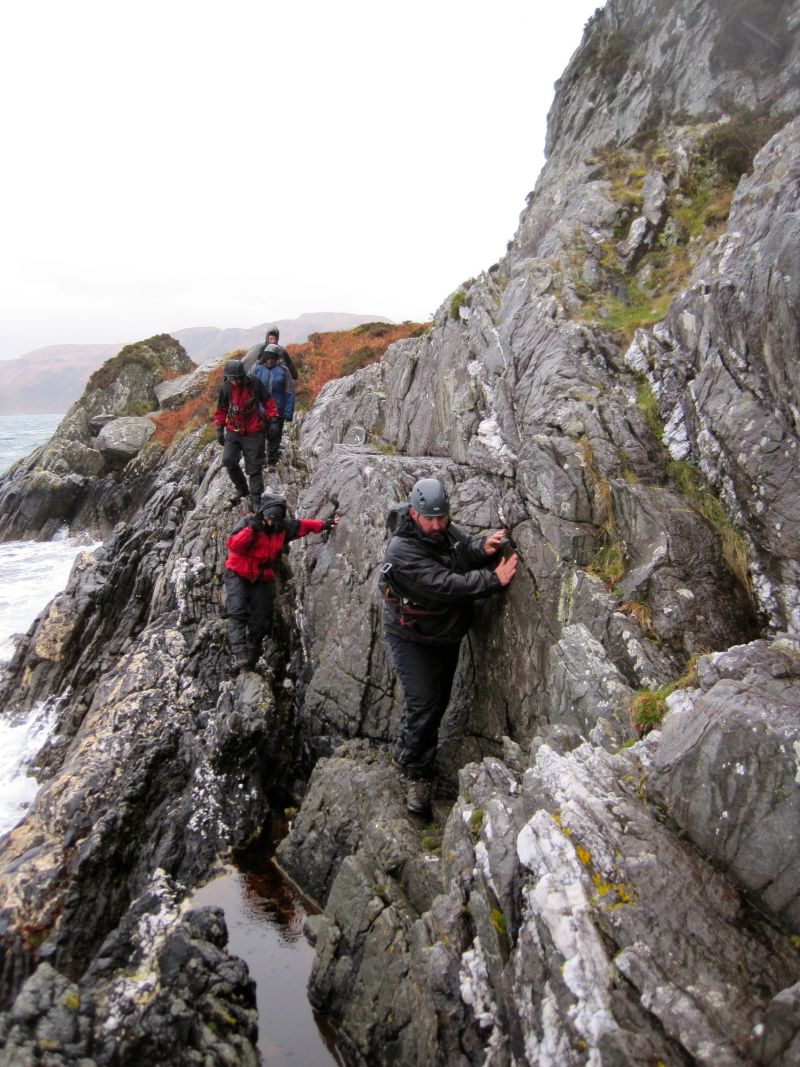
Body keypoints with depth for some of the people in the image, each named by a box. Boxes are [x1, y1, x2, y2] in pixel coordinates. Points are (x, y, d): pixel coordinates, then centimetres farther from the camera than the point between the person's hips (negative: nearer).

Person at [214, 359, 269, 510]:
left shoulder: (255, 383, -11)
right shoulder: (225, 388, -5)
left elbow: (267, 402, 1)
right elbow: (221, 410, 7)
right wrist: (219, 429, 4)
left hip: (253, 433, -2)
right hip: (233, 431, 2)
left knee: (254, 467, 0)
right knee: (228, 460, -13)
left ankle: (256, 500, 10)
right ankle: (241, 489, 10)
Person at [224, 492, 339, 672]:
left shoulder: (284, 527, -3)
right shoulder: (247, 522, -15)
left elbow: (302, 525, 11)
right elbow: (233, 545, -25)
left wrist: (324, 525, 1)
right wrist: (251, 529, -34)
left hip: (262, 579, 4)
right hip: (238, 574, -4)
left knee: (260, 621, 4)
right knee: (237, 613, -22)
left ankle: (251, 662, 16)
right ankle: (240, 655, -31)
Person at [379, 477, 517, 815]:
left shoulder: (446, 531, -7)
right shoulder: (403, 550, -30)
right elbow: (446, 586, -36)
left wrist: (484, 548, -25)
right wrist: (495, 579, -37)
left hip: (447, 634, 8)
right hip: (413, 638, -8)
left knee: (437, 701, 19)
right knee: (424, 704, -8)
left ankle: (405, 750, 41)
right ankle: (417, 776, 12)